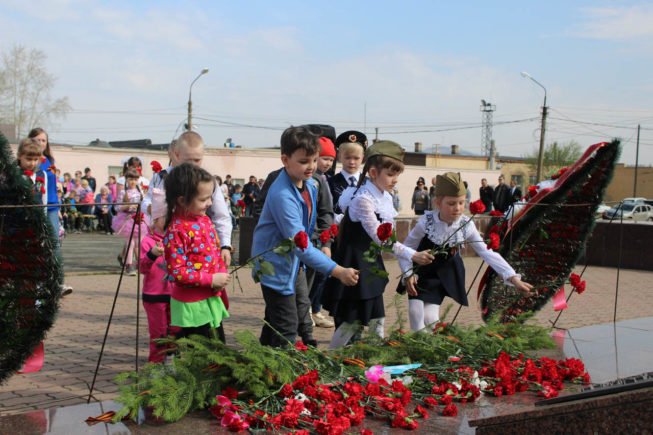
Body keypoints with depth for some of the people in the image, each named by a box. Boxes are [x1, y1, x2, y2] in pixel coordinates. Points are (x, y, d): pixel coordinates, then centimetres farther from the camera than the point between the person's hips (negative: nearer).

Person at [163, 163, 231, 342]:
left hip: (211, 300, 8)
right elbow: (177, 272, -22)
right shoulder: (177, 231, -20)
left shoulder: (204, 220, 5)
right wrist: (211, 280, -21)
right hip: (191, 306, -8)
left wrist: (222, 274, -3)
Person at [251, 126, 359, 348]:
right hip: (276, 266, -10)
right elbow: (300, 244, -34)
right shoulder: (282, 195, -31)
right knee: (286, 329, -7)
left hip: (294, 262, 10)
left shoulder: (310, 185, -2)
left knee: (302, 315, 20)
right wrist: (337, 271, -37)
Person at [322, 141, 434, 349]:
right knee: (352, 322, -2)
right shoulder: (363, 199, -22)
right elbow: (379, 237, -25)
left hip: (372, 263, 9)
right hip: (354, 264, -9)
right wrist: (412, 255, -27)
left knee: (376, 320, 13)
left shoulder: (385, 197, 5)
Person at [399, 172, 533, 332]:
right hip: (421, 272, -1)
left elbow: (487, 252, -20)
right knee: (416, 313, -10)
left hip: (444, 274, 1)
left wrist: (513, 277, -27)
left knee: (430, 318, -6)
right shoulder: (426, 223, -26)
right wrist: (408, 274, -26)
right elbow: (406, 249, -14)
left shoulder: (466, 226, -20)